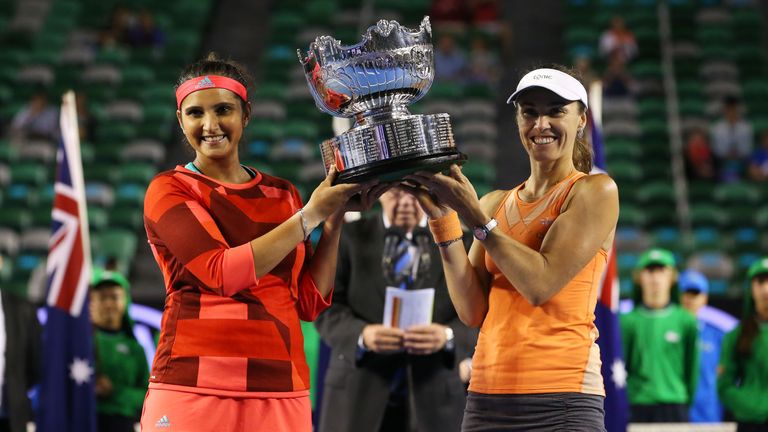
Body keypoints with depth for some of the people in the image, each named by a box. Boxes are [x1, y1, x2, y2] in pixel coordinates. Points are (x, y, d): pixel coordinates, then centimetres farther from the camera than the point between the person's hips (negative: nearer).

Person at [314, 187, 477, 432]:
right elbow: (327, 310, 0)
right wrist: (362, 335, -20)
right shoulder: (349, 239, 7)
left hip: (432, 401, 0)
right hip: (359, 394, 0)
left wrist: (448, 336, -21)